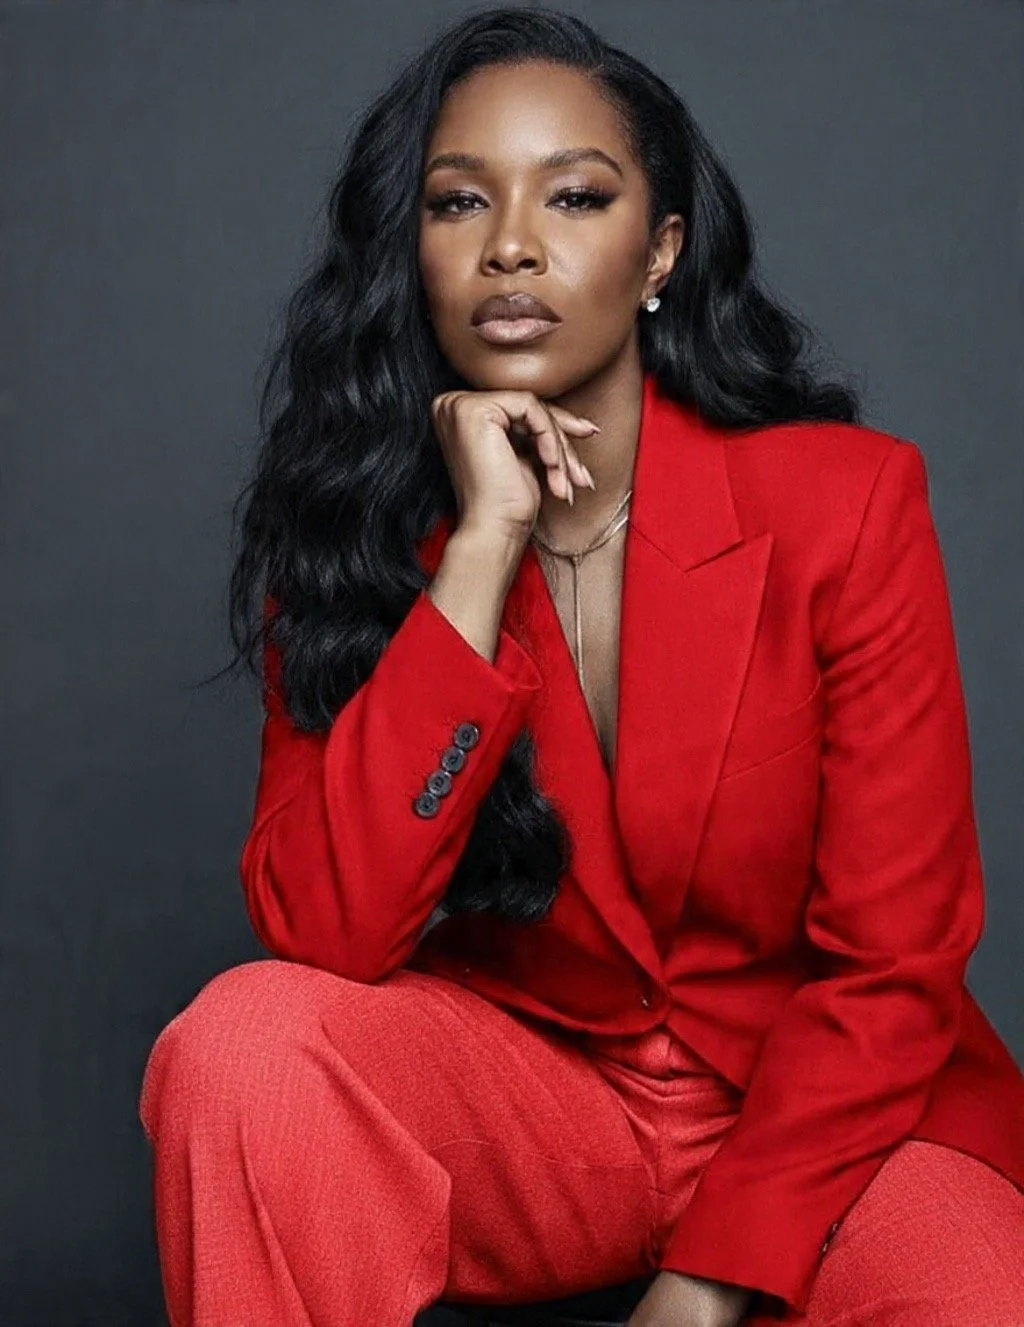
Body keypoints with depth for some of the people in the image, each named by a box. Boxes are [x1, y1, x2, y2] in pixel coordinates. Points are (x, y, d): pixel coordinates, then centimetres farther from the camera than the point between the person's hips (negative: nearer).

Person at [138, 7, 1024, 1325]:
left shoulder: (847, 499, -12)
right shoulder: (360, 526, -6)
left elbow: (888, 964, -10)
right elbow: (321, 932, -20)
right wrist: (480, 546, -24)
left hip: (822, 1107, -1)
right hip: (524, 1091, 2)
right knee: (244, 1041, -27)